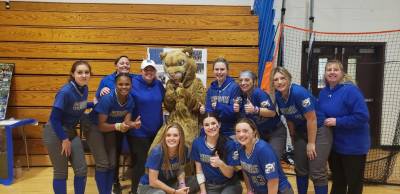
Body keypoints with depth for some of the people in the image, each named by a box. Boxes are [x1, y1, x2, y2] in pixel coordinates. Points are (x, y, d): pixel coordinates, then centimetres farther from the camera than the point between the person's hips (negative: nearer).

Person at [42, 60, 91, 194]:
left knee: (81, 169, 6)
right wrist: (64, 139, -15)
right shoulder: (65, 92, -24)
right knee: (61, 172, 3)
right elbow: (54, 118, -21)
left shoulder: (84, 89, -3)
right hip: (55, 133, -7)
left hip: (71, 131, 7)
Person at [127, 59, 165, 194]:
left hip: (156, 131, 5)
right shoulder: (133, 83, -10)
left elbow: (164, 101, 19)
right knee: (140, 163, 3)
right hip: (138, 132, -5)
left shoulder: (159, 84, 4)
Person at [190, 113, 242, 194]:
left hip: (230, 185, -1)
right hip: (210, 186, 1)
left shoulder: (230, 143, -14)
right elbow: (199, 170, 2)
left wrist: (220, 164, -30)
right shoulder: (197, 143, -8)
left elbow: (230, 174, -11)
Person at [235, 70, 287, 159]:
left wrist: (255, 110, -42)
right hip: (259, 134, 7)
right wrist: (237, 110, -14)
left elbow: (272, 112, -30)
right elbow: (243, 116, 7)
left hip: (275, 133, -7)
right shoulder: (241, 96, -2)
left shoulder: (259, 93, -23)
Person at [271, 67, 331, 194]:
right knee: (300, 169, 13)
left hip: (319, 130, -7)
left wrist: (311, 143, -16)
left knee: (317, 172, -7)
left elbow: (311, 119, -22)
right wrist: (293, 138, 13)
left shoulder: (299, 92, -26)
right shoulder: (278, 96, -4)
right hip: (301, 132, 7)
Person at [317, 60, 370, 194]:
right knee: (337, 180, 21)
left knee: (354, 183, 9)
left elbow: (362, 116, -24)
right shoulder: (323, 92, 3)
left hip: (353, 146, -6)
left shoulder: (350, 90, -19)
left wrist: (337, 121, -24)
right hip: (334, 145, 7)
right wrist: (323, 121, -5)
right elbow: (320, 114, 14)